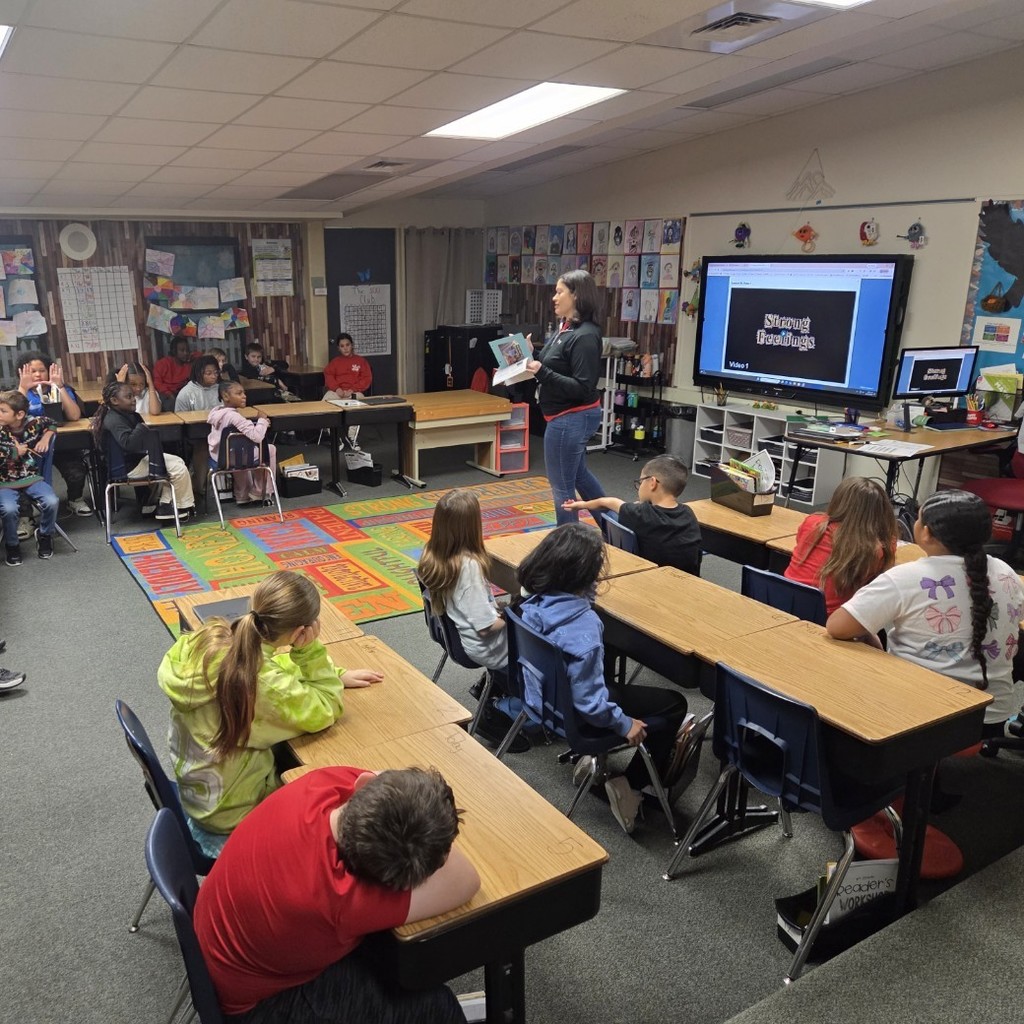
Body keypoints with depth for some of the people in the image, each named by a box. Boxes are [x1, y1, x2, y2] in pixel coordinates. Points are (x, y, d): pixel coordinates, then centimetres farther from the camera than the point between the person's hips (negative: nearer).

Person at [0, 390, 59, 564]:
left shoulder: (34, 423, -4)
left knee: (52, 502, -23)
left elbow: (51, 424, 18)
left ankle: (44, 535, 7)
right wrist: (15, 453, -13)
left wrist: (45, 438, 2)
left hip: (31, 477, 2)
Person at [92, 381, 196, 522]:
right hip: (130, 466, -11)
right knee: (180, 469, -11)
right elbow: (128, 443, -38)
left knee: (178, 462, 15)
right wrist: (141, 428, -25)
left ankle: (165, 505, 12)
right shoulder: (114, 420, -23)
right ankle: (184, 507, 8)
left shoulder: (125, 415, 8)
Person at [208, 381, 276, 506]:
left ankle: (242, 496, 44)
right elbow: (257, 436, -32)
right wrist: (262, 420, -15)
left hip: (218, 458, 9)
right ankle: (261, 494, 16)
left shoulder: (217, 411, 2)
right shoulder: (233, 416, -27)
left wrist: (259, 424, -1)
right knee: (270, 449, 6)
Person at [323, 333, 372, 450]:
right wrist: (337, 389, -12)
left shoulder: (361, 361, 16)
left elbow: (367, 379, 4)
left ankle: (352, 436, -25)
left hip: (354, 392, -2)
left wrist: (352, 390, -12)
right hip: (337, 391, 2)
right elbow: (328, 375, 9)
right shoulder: (335, 361, 24)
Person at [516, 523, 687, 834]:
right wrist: (624, 724, -14)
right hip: (574, 715, -7)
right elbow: (589, 702, -29)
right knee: (674, 706, 8)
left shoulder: (536, 600, -13)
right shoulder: (582, 626, -35)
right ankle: (629, 786, 11)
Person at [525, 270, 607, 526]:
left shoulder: (585, 336, -20)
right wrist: (532, 360, -1)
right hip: (572, 417, 11)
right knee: (579, 475, 25)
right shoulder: (565, 329, 8)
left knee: (562, 486, 2)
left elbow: (582, 388, -25)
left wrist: (542, 372, -31)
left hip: (570, 418, -11)